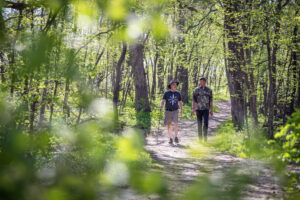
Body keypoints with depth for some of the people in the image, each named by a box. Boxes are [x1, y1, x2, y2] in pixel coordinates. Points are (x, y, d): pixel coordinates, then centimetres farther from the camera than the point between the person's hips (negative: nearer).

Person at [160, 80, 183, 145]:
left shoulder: (178, 93, 1)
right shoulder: (166, 93, -4)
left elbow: (180, 102, 13)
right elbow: (163, 101, -9)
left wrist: (181, 110, -2)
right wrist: (161, 106, -32)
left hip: (175, 111, 0)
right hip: (168, 111, 0)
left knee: (176, 124, -19)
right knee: (169, 126, 3)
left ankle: (176, 137, -5)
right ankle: (171, 139, 15)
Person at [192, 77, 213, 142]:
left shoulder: (209, 90, 5)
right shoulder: (196, 90, 2)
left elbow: (210, 100, 8)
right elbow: (194, 100, 0)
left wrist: (211, 110, 4)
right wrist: (193, 109, -11)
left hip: (206, 109, 0)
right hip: (198, 109, 0)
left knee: (206, 123, -16)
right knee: (199, 124, 1)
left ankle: (205, 136, 1)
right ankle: (200, 139, 9)